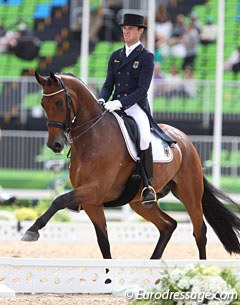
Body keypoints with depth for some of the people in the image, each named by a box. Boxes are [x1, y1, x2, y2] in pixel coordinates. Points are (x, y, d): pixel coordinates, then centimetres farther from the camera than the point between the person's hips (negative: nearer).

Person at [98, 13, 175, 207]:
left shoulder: (147, 57, -1)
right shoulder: (115, 56, 17)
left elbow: (142, 89, -10)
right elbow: (108, 84, 13)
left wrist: (120, 103, -22)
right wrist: (102, 101, -9)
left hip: (136, 106, -6)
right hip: (115, 106, 6)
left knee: (144, 137, -32)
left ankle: (148, 185, -22)